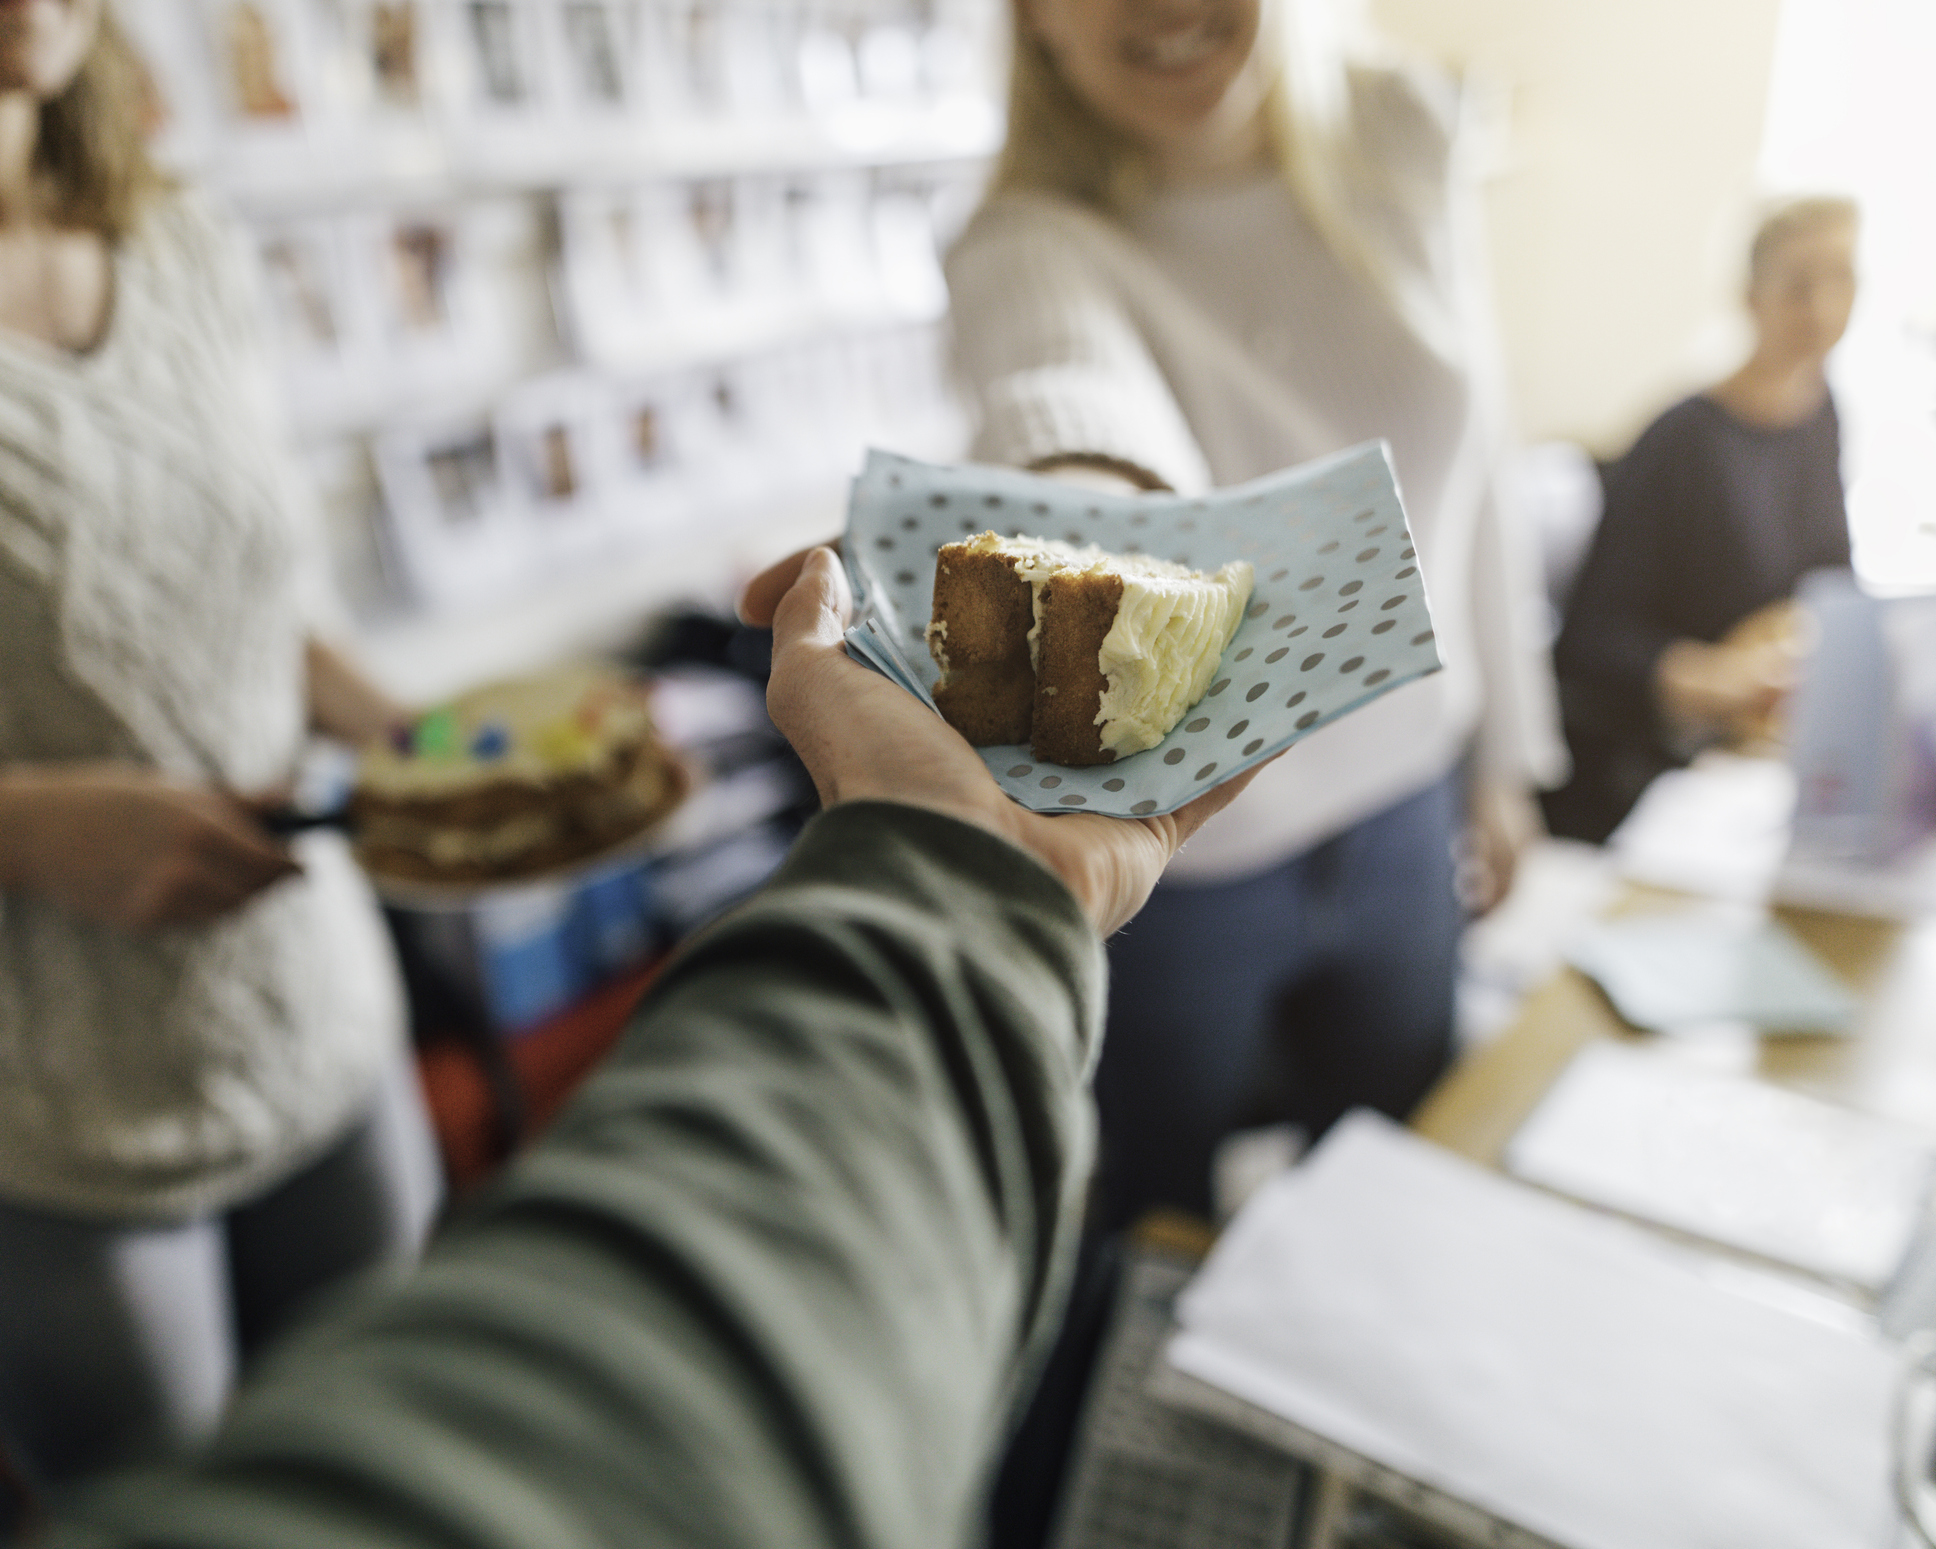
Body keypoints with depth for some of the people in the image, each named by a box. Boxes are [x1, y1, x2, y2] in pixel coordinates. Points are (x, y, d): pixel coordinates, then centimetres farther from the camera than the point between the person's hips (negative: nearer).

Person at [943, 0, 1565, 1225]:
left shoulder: (1405, 135, -3)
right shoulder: (1034, 243, -17)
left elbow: (1465, 464, 4)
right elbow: (1077, 393, -42)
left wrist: (1507, 747, 9)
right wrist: (1089, 497, -66)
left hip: (1404, 810, 4)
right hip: (1176, 855, -4)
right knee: (1160, 1231, 19)